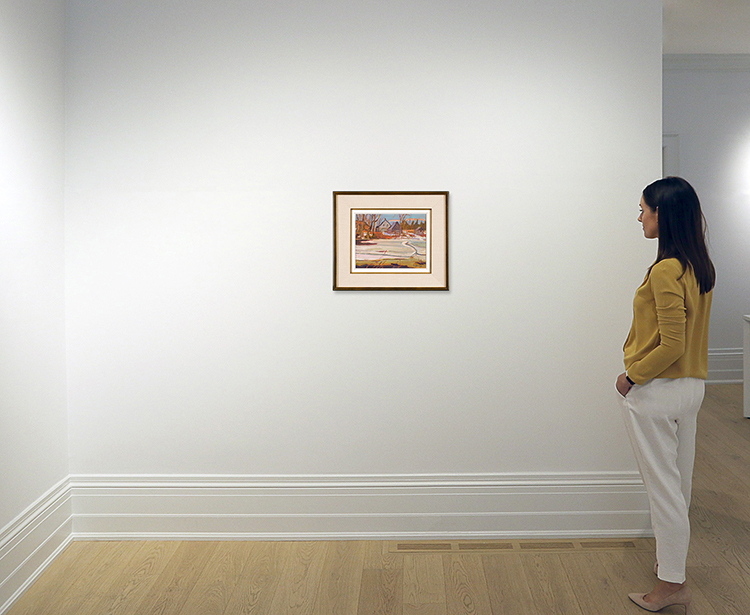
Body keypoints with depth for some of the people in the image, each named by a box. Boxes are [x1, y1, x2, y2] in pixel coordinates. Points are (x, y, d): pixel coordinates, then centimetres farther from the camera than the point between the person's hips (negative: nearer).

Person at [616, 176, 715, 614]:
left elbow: (672, 346, -24)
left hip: (657, 392, -9)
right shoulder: (700, 266, 6)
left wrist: (632, 375, -12)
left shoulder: (665, 270, -22)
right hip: (693, 386, 9)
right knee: (680, 481, 20)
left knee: (663, 487, 3)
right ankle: (675, 559, 37)